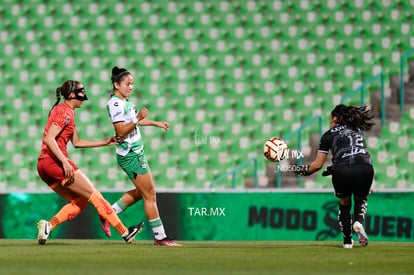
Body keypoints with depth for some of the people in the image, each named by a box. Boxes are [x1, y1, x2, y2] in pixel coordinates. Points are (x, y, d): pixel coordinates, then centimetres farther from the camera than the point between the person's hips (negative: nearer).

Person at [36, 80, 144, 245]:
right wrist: (65, 162, -25)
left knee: (80, 201, 13)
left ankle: (48, 225, -5)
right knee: (94, 195, -1)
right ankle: (125, 233, 3)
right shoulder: (66, 112, -10)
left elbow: (77, 142, 27)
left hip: (43, 165, 10)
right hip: (55, 162, -10)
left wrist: (105, 142, 24)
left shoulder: (63, 111, 21)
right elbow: (49, 139, -21)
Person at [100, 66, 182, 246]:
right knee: (150, 195, -6)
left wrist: (156, 123, 38)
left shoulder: (125, 101, 12)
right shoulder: (115, 104, -17)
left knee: (140, 192, 20)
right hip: (131, 155, -10)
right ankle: (160, 237, -2)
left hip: (135, 153, 10)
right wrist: (138, 119, -32)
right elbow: (121, 131, -23)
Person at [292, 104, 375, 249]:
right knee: (361, 199, 28)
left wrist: (303, 170, 34)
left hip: (342, 172, -2)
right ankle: (359, 221, -3)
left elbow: (317, 165, 16)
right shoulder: (358, 129, 30)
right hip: (365, 168, 2)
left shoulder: (329, 135, 19)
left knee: (344, 204, 25)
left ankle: (347, 240, 19)